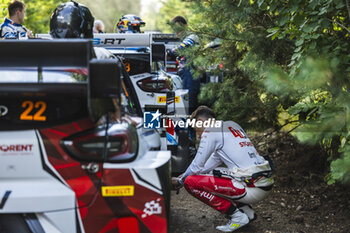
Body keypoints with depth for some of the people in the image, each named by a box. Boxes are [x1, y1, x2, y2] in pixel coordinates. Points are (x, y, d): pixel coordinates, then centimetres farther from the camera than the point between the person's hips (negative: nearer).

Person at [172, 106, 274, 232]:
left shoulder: (210, 131, -3)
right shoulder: (231, 125, 23)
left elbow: (197, 166, 1)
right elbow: (214, 160, 31)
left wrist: (180, 181, 19)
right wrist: (186, 175, 33)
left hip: (252, 189, -9)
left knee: (191, 182, -6)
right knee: (214, 174, 30)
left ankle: (237, 216, -4)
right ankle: (246, 210, 15)